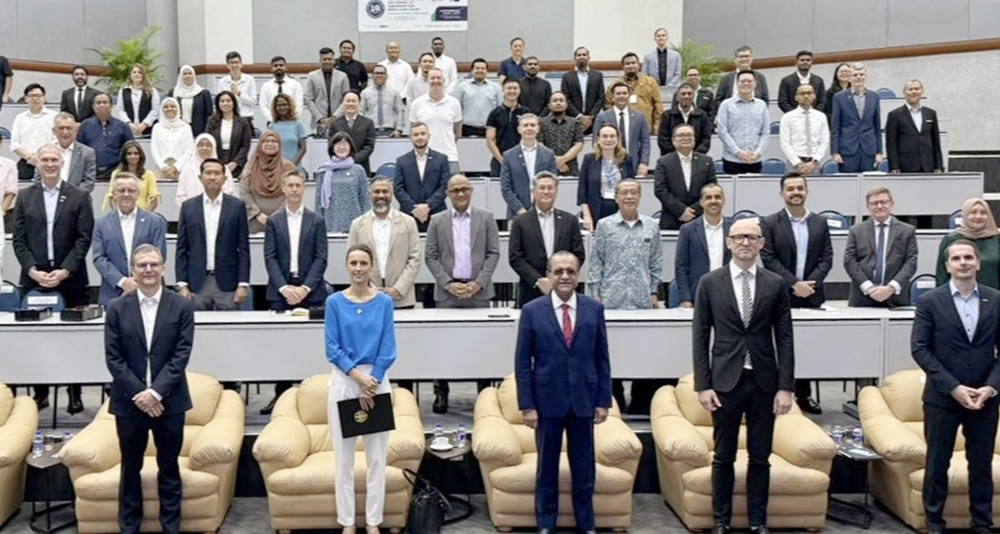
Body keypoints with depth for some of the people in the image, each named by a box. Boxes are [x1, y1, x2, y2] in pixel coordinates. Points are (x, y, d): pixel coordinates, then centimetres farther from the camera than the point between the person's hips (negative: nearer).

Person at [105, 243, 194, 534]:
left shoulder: (182, 307, -1)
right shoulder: (117, 308, 1)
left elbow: (181, 355, -7)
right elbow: (113, 358, -3)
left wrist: (156, 392, -16)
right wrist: (139, 394, -12)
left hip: (169, 400, -1)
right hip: (129, 401, 1)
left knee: (169, 467, 9)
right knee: (130, 467, 11)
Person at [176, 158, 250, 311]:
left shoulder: (237, 206, 3)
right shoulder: (188, 206, 6)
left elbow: (243, 248, 2)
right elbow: (182, 249, 6)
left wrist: (243, 284, -5)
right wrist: (181, 284, -2)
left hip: (228, 283, -1)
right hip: (197, 283, 1)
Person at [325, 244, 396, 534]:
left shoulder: (384, 302, 0)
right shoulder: (335, 302, -1)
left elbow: (387, 349, -3)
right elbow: (332, 349, -5)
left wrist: (371, 382, -12)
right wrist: (358, 377, -15)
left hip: (378, 381, 0)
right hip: (344, 382, 0)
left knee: (376, 455, 4)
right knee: (343, 456, 4)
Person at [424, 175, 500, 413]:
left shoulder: (486, 218, 7)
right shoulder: (437, 221, 7)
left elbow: (493, 253, 3)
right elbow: (430, 256, 4)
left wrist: (478, 282, -8)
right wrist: (448, 284, -6)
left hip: (478, 291, 0)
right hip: (447, 291, 0)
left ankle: (485, 391, 10)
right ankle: (441, 392, 8)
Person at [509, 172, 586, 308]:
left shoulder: (570, 220, 9)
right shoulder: (521, 222, 4)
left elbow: (579, 255, 7)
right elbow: (515, 258, -1)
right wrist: (538, 281, -11)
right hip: (531, 293, -1)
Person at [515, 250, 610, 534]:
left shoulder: (594, 309, 1)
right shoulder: (532, 311, -4)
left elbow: (602, 359, 3)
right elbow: (522, 363, -3)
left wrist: (604, 400, 0)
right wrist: (527, 405, -7)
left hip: (584, 401, 1)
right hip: (547, 401, -1)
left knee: (583, 467, 10)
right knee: (547, 467, 11)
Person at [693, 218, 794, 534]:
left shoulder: (775, 285, 3)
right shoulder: (710, 283, 1)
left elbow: (784, 339, 2)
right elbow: (700, 337, 1)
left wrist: (785, 387, -3)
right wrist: (703, 385, -5)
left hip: (764, 382, 1)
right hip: (725, 381, -1)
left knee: (760, 457, 8)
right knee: (723, 457, 7)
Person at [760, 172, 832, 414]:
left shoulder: (820, 223, 10)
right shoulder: (770, 223, 0)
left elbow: (826, 259, 5)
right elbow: (769, 259, -7)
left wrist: (811, 283, -11)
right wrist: (794, 284, -14)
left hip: (811, 296, 3)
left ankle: (804, 395, 15)